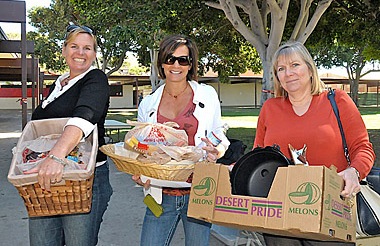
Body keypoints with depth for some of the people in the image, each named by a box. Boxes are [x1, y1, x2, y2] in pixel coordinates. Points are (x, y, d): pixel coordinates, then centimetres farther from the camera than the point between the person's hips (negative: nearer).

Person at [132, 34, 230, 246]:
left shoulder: (207, 95, 3)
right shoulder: (148, 104, 7)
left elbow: (220, 135, 12)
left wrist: (218, 150, -10)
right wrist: (138, 174, -8)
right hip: (162, 196, 2)